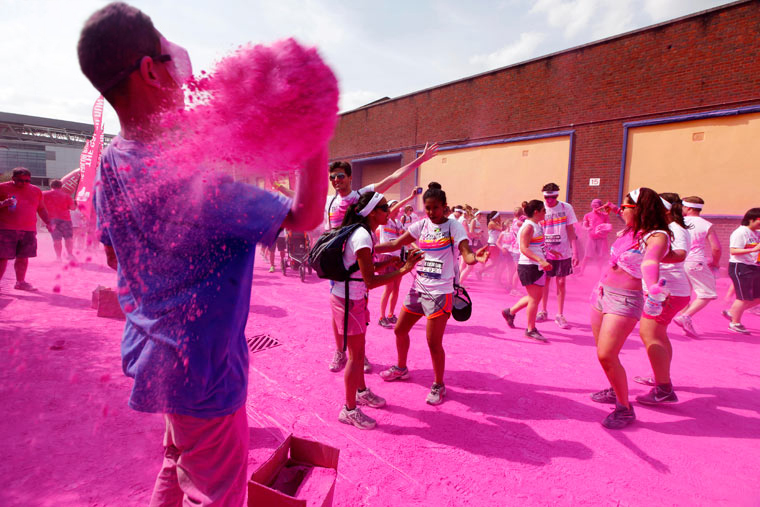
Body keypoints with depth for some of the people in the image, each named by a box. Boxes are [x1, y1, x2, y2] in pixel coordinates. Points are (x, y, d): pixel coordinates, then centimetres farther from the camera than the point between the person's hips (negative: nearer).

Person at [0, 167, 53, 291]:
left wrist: (49, 223, 12)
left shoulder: (36, 190, 14)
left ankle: (20, 282, 20)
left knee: (23, 257, 9)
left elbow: (41, 209, 21)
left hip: (29, 230, 4)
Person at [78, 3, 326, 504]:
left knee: (180, 466, 30)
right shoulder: (198, 174, -29)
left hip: (152, 350, 8)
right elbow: (306, 215, -21)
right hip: (201, 368, -8)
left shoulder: (111, 162, -1)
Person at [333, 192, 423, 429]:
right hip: (348, 301, -10)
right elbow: (371, 280, -27)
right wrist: (403, 270, -27)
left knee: (358, 350, 23)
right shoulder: (362, 237, -24)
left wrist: (390, 264, 4)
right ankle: (349, 410, 16)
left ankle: (361, 391, 42)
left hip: (354, 298, 10)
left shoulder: (363, 233, 7)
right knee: (356, 356, 1)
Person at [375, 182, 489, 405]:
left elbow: (467, 255, -19)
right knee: (400, 330, 16)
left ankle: (439, 386, 18)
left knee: (433, 342, -6)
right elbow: (395, 244, 6)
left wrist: (476, 257, -43)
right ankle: (401, 368, 42)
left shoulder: (454, 226, -9)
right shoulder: (421, 225, 4)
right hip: (418, 288, 6)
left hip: (440, 292, -6)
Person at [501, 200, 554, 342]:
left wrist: (544, 262, 25)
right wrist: (541, 260, -32)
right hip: (529, 266, -10)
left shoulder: (538, 225, 15)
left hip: (538, 266, 10)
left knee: (536, 296, 15)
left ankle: (510, 312, 29)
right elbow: (524, 248, -24)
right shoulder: (528, 227, -15)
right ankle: (530, 329, 5)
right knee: (534, 298, -6)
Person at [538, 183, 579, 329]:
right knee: (545, 282, 8)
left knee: (561, 283, 4)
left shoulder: (566, 208, -4)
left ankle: (560, 315, 14)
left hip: (563, 253, 0)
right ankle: (543, 312, 23)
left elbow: (571, 232, -1)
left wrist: (575, 252, -6)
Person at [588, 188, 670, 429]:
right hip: (603, 292, 8)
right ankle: (616, 390, 41)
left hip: (624, 301, -8)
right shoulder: (628, 231, 7)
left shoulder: (657, 237, -15)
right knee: (603, 353, 17)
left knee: (606, 356, -13)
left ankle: (624, 409, 6)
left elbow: (650, 262, -39)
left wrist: (652, 285, -54)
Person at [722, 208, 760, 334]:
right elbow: (733, 251, -21)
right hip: (740, 268, -9)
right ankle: (735, 323, 11)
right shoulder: (740, 232, -13)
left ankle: (731, 313, 23)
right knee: (744, 297, -3)